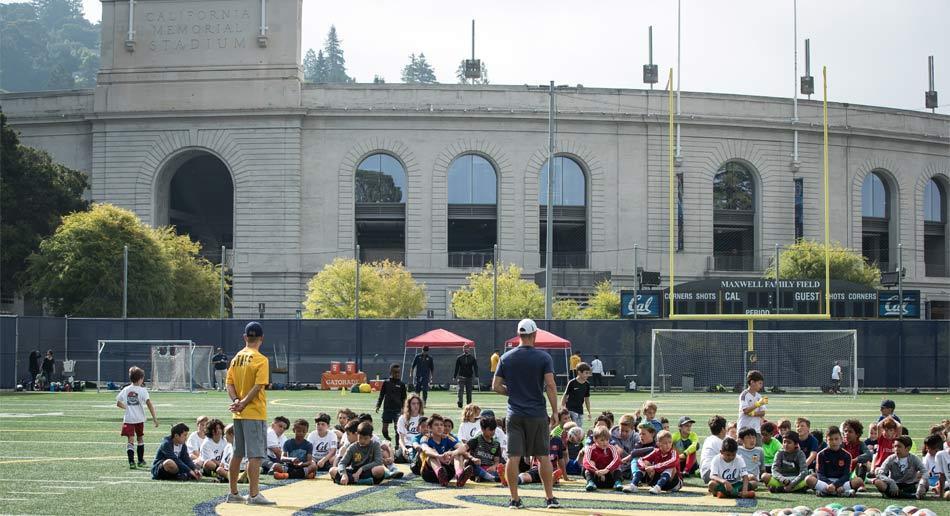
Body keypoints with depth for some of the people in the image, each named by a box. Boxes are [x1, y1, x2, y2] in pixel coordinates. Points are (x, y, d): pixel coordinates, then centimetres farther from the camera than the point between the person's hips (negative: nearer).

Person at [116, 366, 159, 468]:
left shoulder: (125, 390, 4)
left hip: (128, 418, 1)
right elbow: (149, 403, -16)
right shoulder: (142, 390, -6)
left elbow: (118, 403, 10)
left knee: (130, 440, -3)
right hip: (139, 419, -1)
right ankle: (141, 461, 26)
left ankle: (131, 462, -17)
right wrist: (154, 418, -17)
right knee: (140, 439, 17)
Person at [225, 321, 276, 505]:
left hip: (239, 414, 7)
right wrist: (243, 404, -15)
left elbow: (229, 383, 5)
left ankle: (233, 493, 20)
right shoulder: (261, 360, -11)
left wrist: (236, 401, -6)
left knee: (237, 454, 14)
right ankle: (253, 495, -8)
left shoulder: (236, 358, 9)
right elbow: (258, 386, -18)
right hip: (255, 414, -7)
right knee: (255, 455, -6)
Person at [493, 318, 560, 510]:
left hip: (514, 414, 2)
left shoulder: (506, 358, 3)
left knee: (513, 457, 2)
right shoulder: (544, 357, -5)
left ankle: (515, 499, 2)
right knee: (543, 456, 6)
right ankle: (550, 498, 9)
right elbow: (550, 386, -10)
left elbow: (496, 386, 5)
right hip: (537, 414, -2)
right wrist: (555, 412, -4)